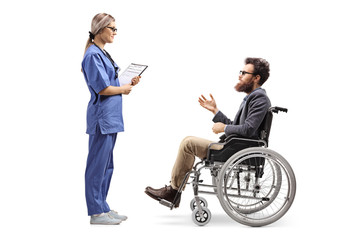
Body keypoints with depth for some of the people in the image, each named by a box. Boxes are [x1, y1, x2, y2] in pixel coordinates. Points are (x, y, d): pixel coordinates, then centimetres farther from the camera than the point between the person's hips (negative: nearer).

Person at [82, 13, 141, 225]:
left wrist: (129, 82, 6)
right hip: (102, 116, -10)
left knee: (107, 165, 14)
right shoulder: (93, 55, -14)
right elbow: (102, 88, -19)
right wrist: (123, 89, -5)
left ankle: (103, 208, 22)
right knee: (98, 165, -3)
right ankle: (96, 213, 3)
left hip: (111, 117, 10)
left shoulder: (103, 54, 17)